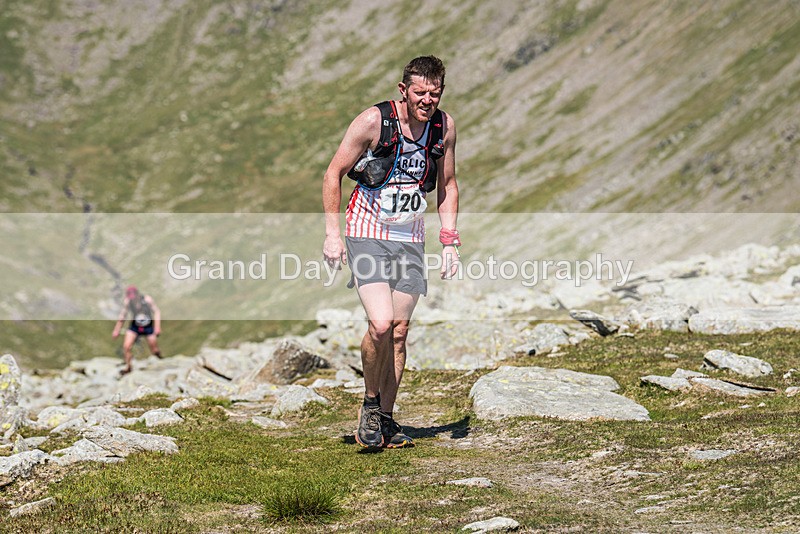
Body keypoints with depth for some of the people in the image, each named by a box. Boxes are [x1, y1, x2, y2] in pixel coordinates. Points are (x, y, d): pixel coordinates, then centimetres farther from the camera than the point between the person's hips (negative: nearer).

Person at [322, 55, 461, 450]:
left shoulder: (444, 126, 0)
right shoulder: (374, 121, -14)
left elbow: (447, 186, 13)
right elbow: (333, 174, -6)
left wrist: (449, 241, 5)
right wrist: (333, 233, -10)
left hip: (411, 238, 4)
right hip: (368, 233, -4)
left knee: (399, 330, 4)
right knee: (380, 325, -19)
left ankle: (386, 419, 17)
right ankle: (370, 403, 5)